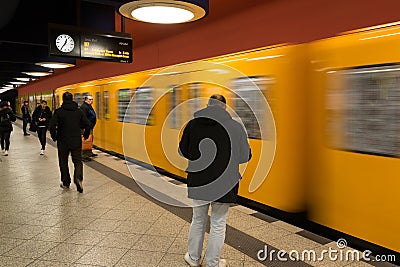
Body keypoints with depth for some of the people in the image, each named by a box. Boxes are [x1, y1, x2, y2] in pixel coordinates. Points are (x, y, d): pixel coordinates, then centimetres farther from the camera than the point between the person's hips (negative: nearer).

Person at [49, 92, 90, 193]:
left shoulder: (58, 111, -6)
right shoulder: (79, 111, 1)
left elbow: (52, 126, -14)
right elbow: (87, 125, -1)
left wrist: (54, 137, 3)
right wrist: (85, 135, 15)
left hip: (63, 142, -1)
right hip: (76, 142, 1)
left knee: (63, 162, 15)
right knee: (78, 161, 9)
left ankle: (66, 183, 22)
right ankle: (78, 178, -17)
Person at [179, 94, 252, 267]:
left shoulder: (193, 124, -7)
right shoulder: (235, 127, -12)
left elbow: (183, 151, 3)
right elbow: (245, 156, -5)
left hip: (198, 181, 2)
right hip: (224, 184, -2)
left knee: (198, 220, 21)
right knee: (218, 224, 15)